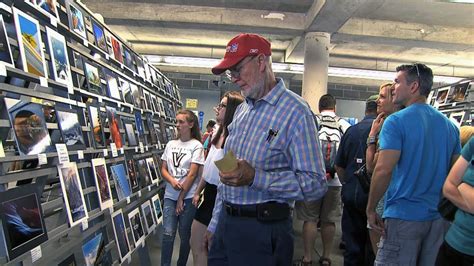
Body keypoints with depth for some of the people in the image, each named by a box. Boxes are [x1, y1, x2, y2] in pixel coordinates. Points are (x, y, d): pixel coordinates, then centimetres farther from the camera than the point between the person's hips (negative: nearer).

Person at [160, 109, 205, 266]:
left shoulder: (196, 145, -5)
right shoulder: (170, 144, 9)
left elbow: (192, 174, -9)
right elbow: (163, 169, 9)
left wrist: (181, 198, -9)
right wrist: (172, 181, -12)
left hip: (188, 197, -3)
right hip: (170, 195, 3)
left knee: (184, 235, 7)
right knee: (168, 233, -6)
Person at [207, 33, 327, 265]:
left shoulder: (295, 111, -13)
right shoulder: (242, 110, 11)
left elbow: (315, 184, -18)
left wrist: (255, 177, -27)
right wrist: (215, 224, 18)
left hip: (263, 230, -7)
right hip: (226, 223, 7)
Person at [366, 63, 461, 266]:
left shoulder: (396, 121, -12)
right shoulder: (449, 125, 9)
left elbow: (383, 170, -19)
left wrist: (370, 209, -10)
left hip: (404, 215, -7)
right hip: (440, 217, 7)